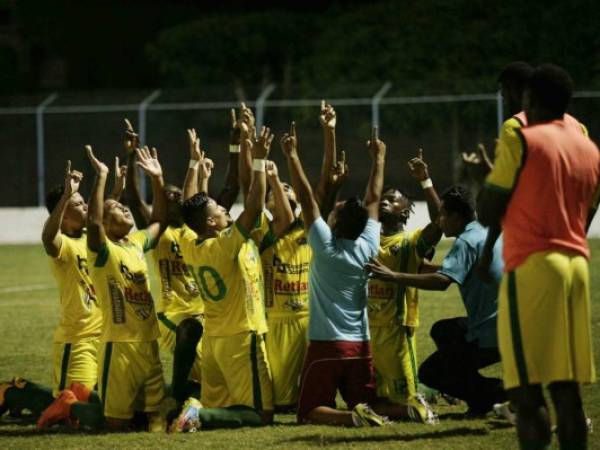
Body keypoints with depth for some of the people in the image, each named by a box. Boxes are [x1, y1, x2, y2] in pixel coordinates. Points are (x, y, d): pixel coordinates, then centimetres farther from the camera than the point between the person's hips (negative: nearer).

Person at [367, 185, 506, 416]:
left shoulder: (467, 241, -15)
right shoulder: (488, 233, 13)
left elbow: (442, 281, -30)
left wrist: (393, 276, -29)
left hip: (488, 336, -9)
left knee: (429, 373, 2)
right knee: (441, 331, 31)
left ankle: (501, 393, -8)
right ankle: (482, 399, 17)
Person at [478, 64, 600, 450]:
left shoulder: (521, 141, -6)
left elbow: (488, 214, -5)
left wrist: (486, 177, 13)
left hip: (532, 267, -7)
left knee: (525, 388, -9)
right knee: (567, 386, 7)